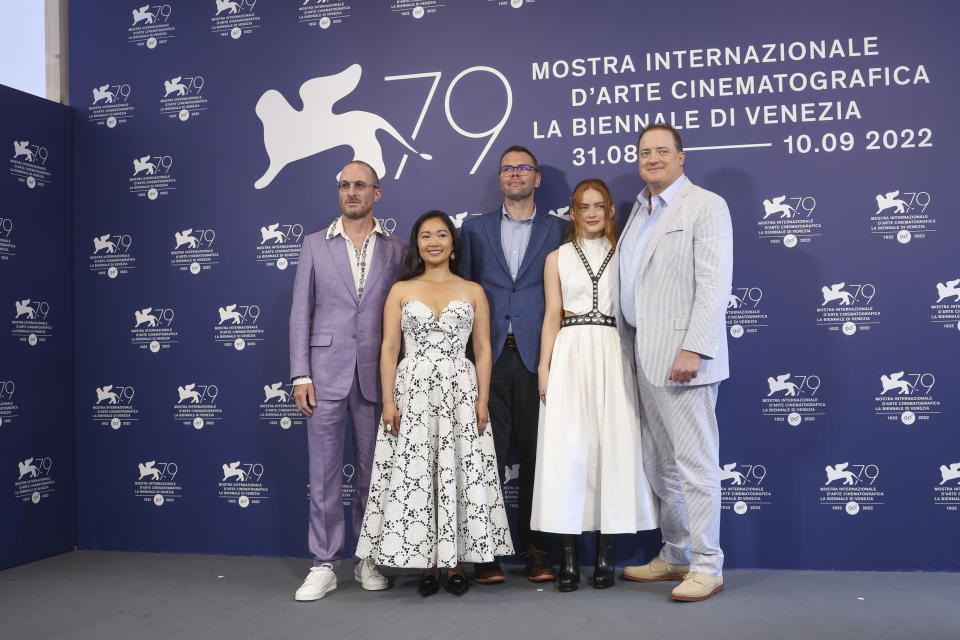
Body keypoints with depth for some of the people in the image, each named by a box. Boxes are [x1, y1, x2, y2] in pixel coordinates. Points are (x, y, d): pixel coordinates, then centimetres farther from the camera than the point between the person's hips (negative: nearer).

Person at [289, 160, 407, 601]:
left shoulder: (396, 250, 7)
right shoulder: (315, 245, 8)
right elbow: (301, 312, 5)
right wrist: (300, 375, -3)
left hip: (376, 375, 0)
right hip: (326, 372, 0)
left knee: (372, 471, 8)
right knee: (324, 472, 2)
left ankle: (369, 560, 21)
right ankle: (324, 565, 12)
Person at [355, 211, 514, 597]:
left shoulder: (472, 291, 8)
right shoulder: (401, 290, 8)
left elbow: (483, 350, 6)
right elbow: (389, 349, 4)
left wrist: (482, 401, -3)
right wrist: (388, 401, -5)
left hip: (459, 391, 0)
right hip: (412, 392, 0)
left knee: (458, 474, 0)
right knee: (414, 476, -1)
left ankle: (455, 564, 11)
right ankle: (427, 564, 10)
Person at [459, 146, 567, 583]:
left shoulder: (556, 229, 11)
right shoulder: (475, 230, 14)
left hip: (536, 355, 0)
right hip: (490, 355, 1)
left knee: (535, 454, 3)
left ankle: (535, 551, 14)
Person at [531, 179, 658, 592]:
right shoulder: (557, 258, 14)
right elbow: (552, 316, 8)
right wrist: (544, 367, -1)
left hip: (613, 355, 0)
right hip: (570, 356, 0)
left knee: (613, 446, -4)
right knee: (567, 449, -6)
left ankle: (606, 556, 4)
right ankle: (569, 557, -1)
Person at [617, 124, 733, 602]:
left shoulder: (705, 206, -6)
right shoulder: (640, 210, 18)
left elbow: (714, 284, -15)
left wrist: (693, 349, -23)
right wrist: (633, 346, 14)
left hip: (682, 358, -8)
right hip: (645, 359, 8)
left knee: (695, 464, -3)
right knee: (661, 465, 14)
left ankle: (706, 567, 7)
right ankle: (675, 557, 27)